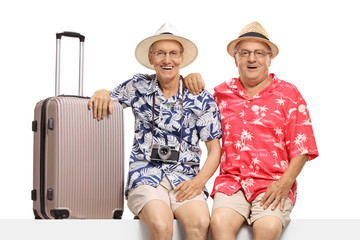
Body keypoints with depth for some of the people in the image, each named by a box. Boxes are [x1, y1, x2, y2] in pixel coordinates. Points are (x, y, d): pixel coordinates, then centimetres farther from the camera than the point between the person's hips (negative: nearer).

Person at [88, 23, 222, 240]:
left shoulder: (201, 99, 7)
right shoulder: (138, 86, 9)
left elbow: (215, 149, 8)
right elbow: (108, 100, 22)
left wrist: (200, 180, -10)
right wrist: (102, 93, -4)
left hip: (184, 179, 1)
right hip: (146, 176, 0)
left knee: (201, 223, -32)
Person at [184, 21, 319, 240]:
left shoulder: (289, 94, 8)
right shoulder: (222, 92, 15)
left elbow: (301, 149, 5)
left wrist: (284, 183, -12)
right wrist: (193, 80, 12)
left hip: (273, 186, -1)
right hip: (231, 181, 2)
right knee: (219, 222, -29)